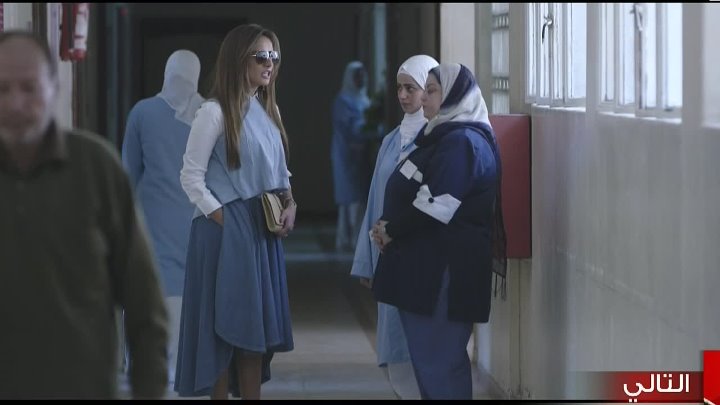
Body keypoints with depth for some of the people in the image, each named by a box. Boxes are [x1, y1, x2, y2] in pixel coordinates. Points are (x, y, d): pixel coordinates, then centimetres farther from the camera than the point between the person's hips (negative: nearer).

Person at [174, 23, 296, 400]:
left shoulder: (269, 110, 12)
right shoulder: (215, 111, -10)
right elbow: (191, 176, -11)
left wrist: (289, 205, 2)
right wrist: (221, 218, -14)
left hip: (263, 230, 7)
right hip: (225, 231, -7)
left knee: (256, 326, 8)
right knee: (225, 325, -3)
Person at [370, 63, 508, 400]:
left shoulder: (463, 142, -15)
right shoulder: (444, 135, 18)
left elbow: (436, 205, -22)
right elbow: (410, 192, 20)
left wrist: (391, 230, -8)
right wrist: (387, 227, 2)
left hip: (445, 269, -10)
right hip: (428, 264, 10)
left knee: (438, 359, -8)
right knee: (429, 356, 13)